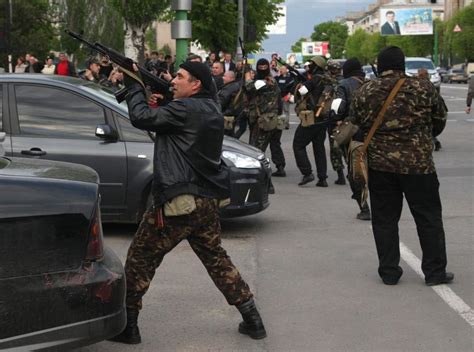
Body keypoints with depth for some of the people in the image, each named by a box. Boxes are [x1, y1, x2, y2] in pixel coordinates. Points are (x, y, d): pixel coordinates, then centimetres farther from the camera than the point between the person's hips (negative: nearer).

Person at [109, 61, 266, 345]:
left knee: (140, 258, 4)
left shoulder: (186, 109, -14)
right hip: (208, 201, 8)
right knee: (216, 258, 19)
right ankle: (253, 320, 18)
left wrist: (134, 85, 0)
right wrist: (157, 101, 8)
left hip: (178, 202, -8)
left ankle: (127, 325, 9)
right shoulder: (212, 109, 14)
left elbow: (141, 117, -13)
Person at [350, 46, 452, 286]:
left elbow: (356, 125, 9)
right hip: (418, 164, -2)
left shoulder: (364, 93, -1)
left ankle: (389, 272, 14)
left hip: (379, 164, 2)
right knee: (429, 218, 9)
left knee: (384, 219, 11)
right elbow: (440, 120, 7)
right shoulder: (423, 89, -4)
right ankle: (435, 271, 13)